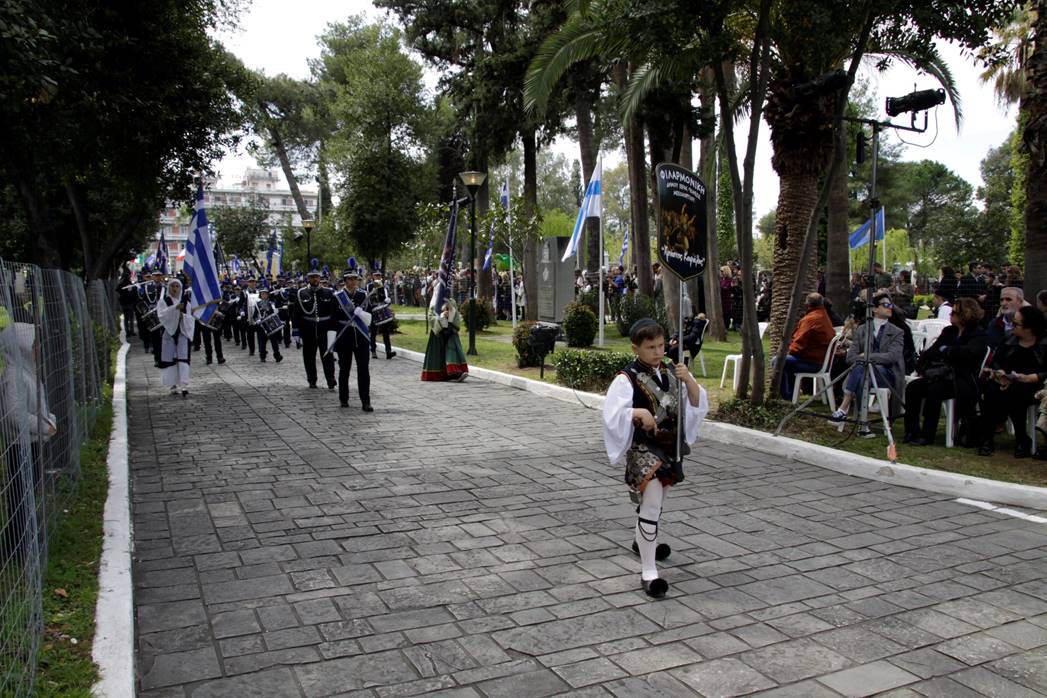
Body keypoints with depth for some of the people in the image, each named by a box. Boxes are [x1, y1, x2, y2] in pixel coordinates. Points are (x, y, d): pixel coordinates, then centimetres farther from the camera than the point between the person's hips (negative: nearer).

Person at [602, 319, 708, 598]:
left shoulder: (671, 372, 1)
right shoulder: (627, 378, -16)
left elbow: (698, 404, -2)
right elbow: (611, 415, -24)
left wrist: (688, 380, -18)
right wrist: (637, 412, -38)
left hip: (671, 445, 6)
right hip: (643, 448, -6)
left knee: (654, 500, 24)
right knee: (651, 504, -12)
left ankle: (641, 540, 51)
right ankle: (648, 571, -4)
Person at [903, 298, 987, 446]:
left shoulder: (978, 334, -1)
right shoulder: (948, 331, 17)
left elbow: (969, 351, -22)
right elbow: (930, 350, 11)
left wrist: (945, 350, -8)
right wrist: (921, 366, -7)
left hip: (964, 380, -6)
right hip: (944, 376, 6)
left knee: (934, 390, -33)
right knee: (912, 387, -18)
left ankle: (927, 435, -24)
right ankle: (911, 432, -14)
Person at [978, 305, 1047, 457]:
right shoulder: (1010, 340, 15)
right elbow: (997, 362, 9)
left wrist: (1028, 378, -24)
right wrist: (999, 373, -11)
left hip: (1032, 384, -4)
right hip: (1007, 383, 4)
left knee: (1013, 393, -35)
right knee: (991, 391, -27)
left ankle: (1021, 440, -18)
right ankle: (987, 438, -25)